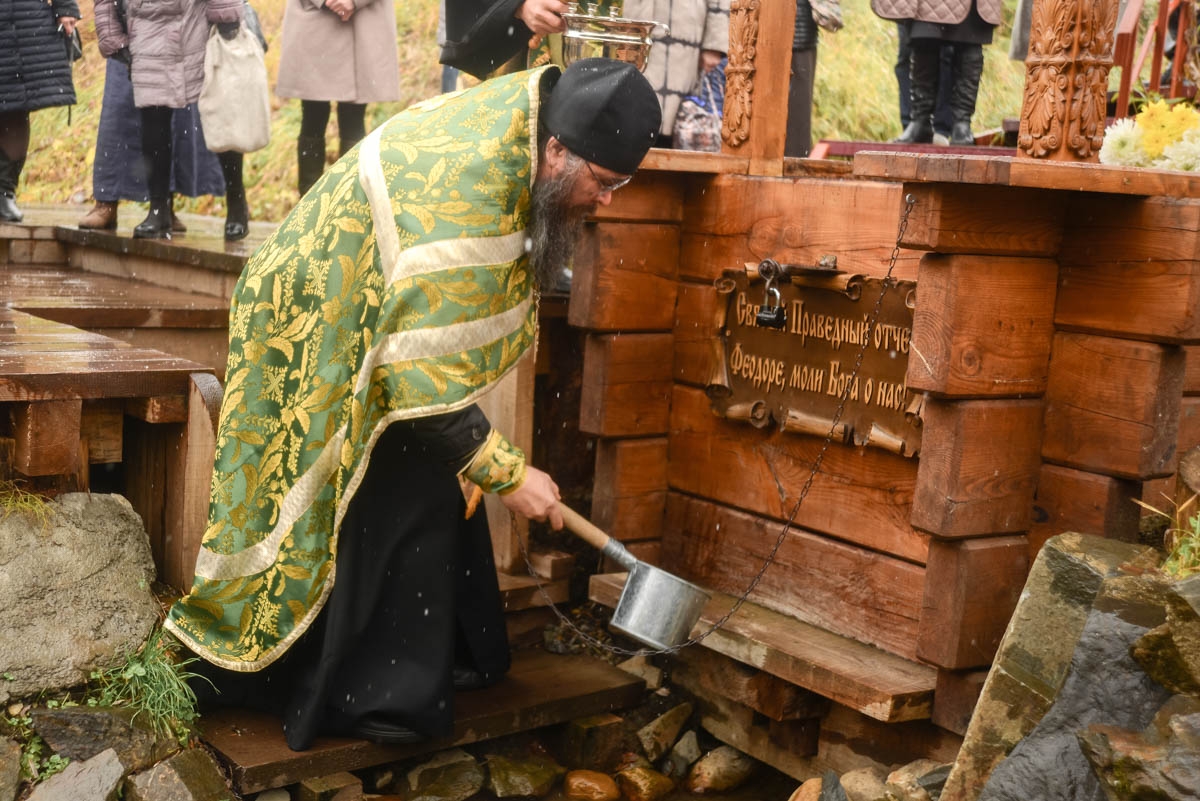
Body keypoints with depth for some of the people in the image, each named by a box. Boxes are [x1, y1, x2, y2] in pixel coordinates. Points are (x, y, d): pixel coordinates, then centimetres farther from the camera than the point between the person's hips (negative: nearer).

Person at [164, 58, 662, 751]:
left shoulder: (530, 102, -13)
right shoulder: (463, 206, -40)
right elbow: (427, 379, -37)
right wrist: (507, 471, -29)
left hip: (376, 318, 9)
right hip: (330, 345, -9)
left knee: (440, 479, 13)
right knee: (397, 502, -7)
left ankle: (443, 654, 27)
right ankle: (371, 695, 8)